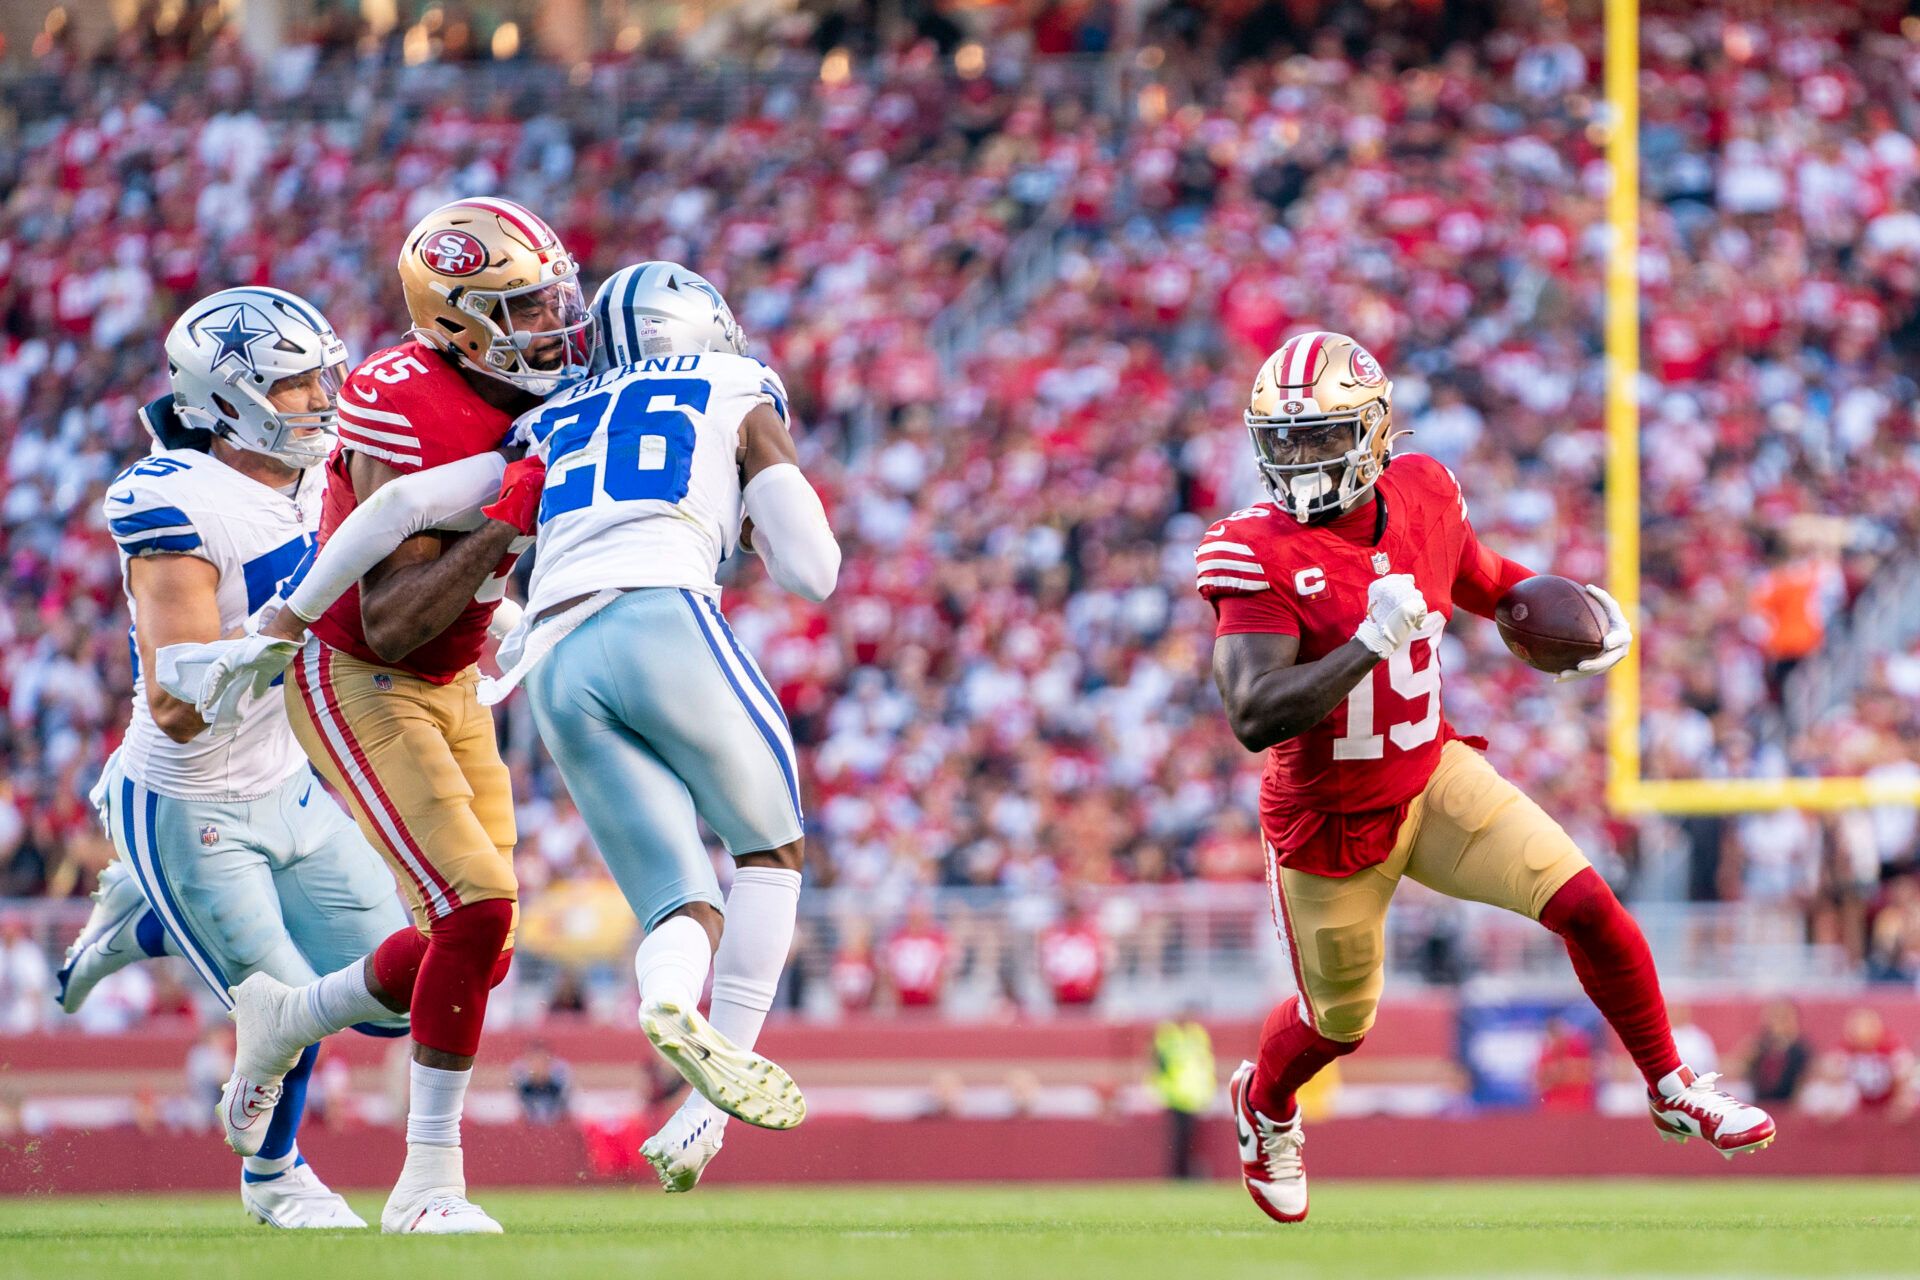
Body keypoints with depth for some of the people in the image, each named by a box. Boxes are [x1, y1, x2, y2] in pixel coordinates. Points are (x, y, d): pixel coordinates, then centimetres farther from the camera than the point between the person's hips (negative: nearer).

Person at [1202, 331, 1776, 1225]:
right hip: (1329, 827, -4)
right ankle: (1263, 1104, 51)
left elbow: (1479, 579, 16)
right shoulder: (1257, 556, -26)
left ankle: (1672, 1090, 9)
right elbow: (1254, 718, -35)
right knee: (1340, 1020, 16)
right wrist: (1371, 643, -42)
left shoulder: (1421, 500, -9)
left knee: (1585, 906, -11)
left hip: (1435, 778, 4)